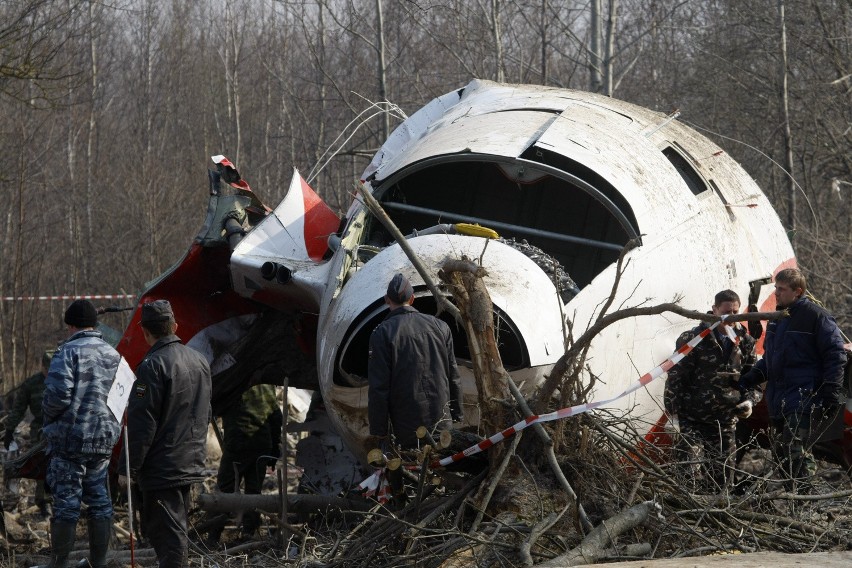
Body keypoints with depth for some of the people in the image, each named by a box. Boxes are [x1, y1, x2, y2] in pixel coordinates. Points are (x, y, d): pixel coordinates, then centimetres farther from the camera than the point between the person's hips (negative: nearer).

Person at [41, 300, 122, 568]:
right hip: (104, 441, 6)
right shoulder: (113, 355, 11)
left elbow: (58, 395, -20)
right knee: (99, 500, 11)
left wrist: (47, 416, -2)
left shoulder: (68, 353, -12)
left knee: (66, 502, -3)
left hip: (70, 438, -6)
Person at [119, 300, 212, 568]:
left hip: (162, 469, -8)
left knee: (167, 534, -7)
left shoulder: (153, 366, -17)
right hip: (192, 463, 8)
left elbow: (141, 425, -18)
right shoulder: (200, 361, 10)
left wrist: (128, 468, -13)